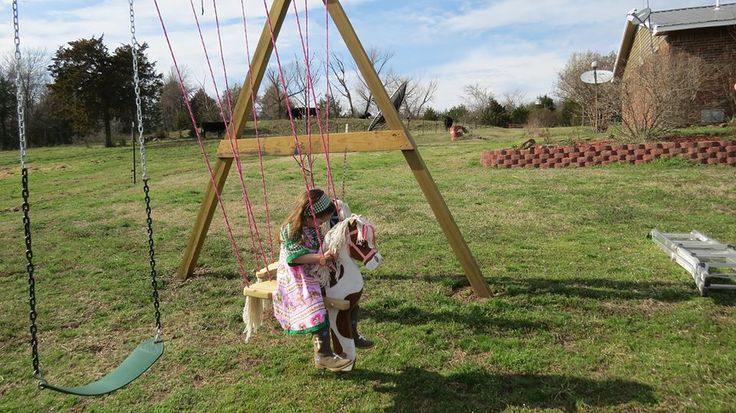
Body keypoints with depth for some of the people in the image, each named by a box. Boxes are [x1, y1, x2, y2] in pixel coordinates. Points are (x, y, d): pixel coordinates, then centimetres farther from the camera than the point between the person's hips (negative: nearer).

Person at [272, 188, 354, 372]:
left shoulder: (314, 226, 6)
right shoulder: (290, 230, -18)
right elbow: (294, 255, -26)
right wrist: (319, 258, -35)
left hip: (316, 274, 9)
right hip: (298, 281, -9)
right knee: (318, 312, -28)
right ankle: (322, 356, -21)